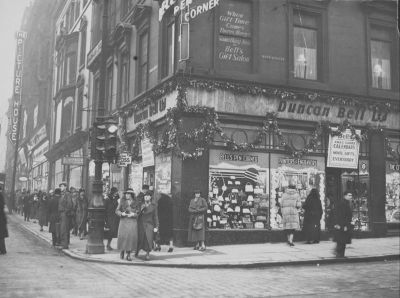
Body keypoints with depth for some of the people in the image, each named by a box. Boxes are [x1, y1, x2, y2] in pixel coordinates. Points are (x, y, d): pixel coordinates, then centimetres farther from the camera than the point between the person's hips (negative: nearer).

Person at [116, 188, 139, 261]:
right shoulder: (122, 201, 10)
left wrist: (133, 214, -10)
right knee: (123, 236, -6)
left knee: (131, 236, -8)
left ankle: (128, 254, 0)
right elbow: (117, 210, 10)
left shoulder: (135, 203, 8)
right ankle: (122, 251, 20)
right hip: (123, 221, 0)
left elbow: (138, 213, 9)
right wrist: (122, 213, -8)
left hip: (132, 222, 0)